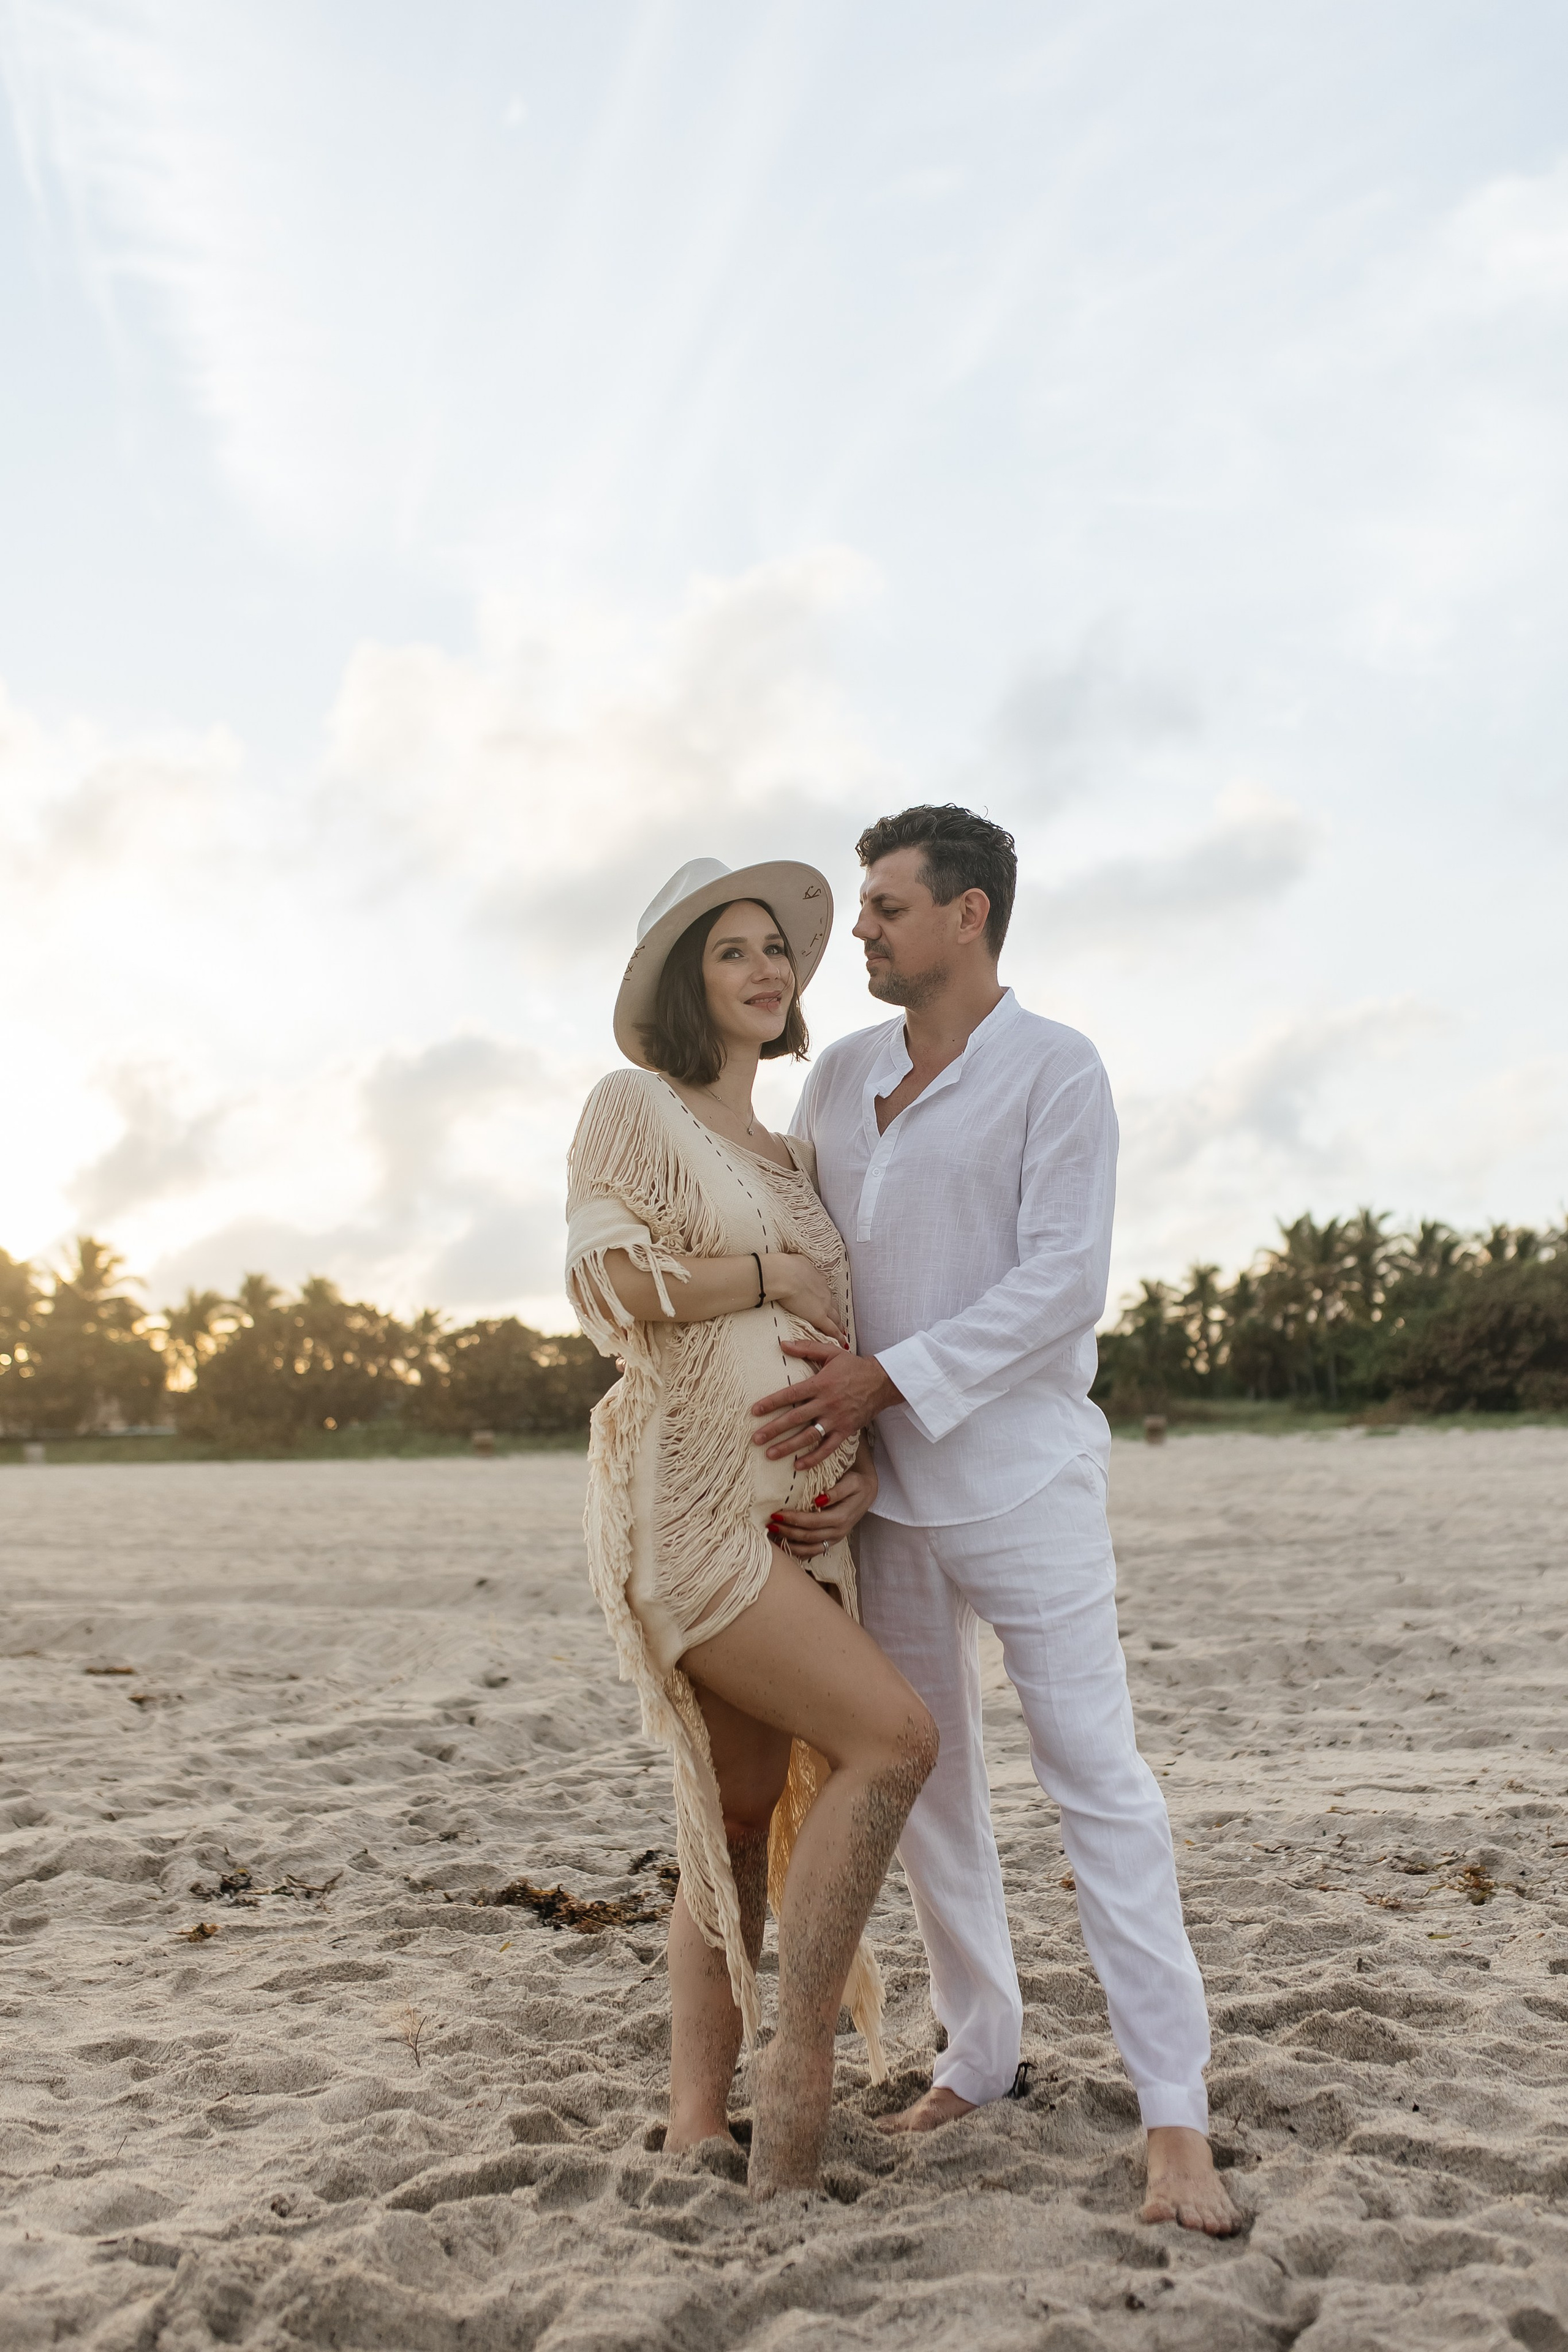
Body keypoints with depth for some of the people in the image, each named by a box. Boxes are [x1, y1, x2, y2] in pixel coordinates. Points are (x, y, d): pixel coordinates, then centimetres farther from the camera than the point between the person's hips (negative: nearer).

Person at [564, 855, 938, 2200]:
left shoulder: (795, 1158, 21)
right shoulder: (636, 1104, 0)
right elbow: (606, 1279, -14)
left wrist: (865, 1465, 4)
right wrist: (770, 1275, -7)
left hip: (798, 1520, 7)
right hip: (684, 1501, -7)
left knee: (746, 1830, 7)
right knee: (892, 1736, -18)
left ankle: (697, 2124, 15)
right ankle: (800, 2057, -6)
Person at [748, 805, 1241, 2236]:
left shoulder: (1057, 1072, -7)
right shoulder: (843, 1076, 10)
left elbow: (1063, 1284, -15)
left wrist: (889, 1380, -20)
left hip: (1018, 1475, -6)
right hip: (879, 1482, 6)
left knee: (1097, 1773, -5)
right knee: (924, 1783, 12)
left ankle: (1176, 2114, 1)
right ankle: (982, 2051, 28)